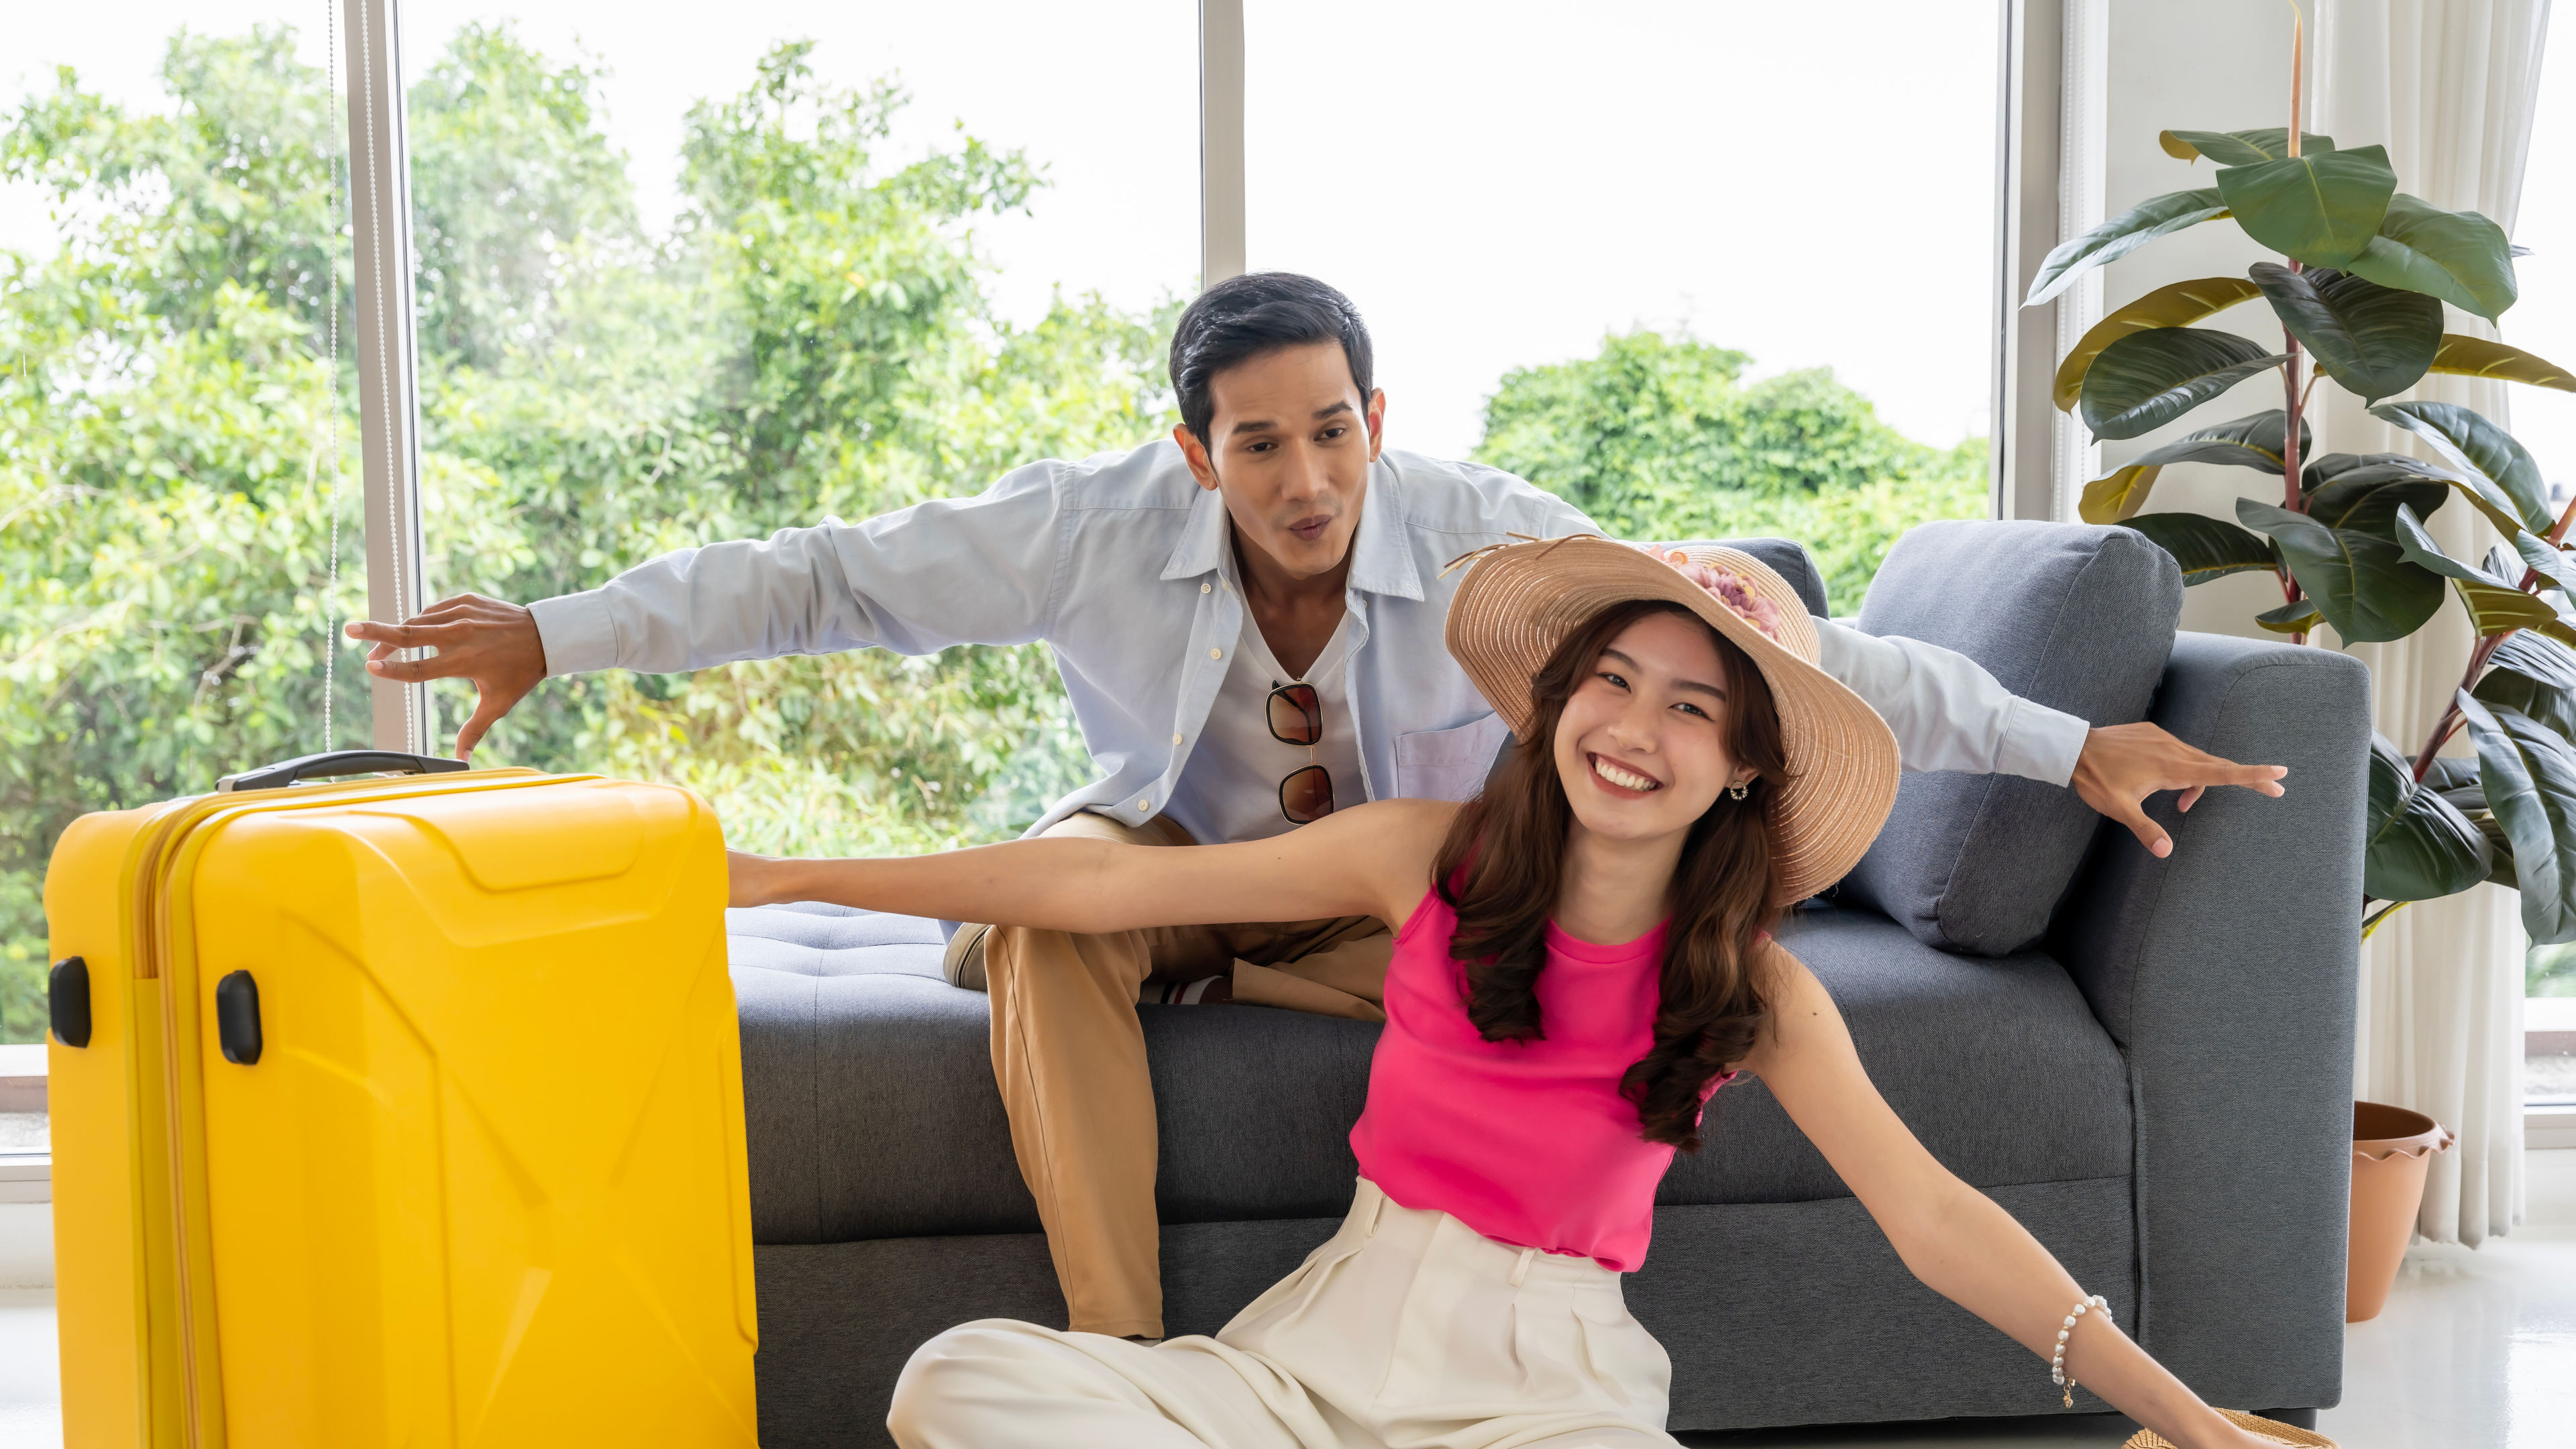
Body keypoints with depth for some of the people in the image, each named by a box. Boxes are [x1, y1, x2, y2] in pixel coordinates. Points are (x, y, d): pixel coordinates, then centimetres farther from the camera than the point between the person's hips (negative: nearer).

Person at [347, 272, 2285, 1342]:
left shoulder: (1487, 538, -23)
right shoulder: (1097, 528, -21)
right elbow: (837, 579, -16)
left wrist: (2068, 745, -24)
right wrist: (558, 634, -20)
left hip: (1402, 878, 0)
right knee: (1047, 907, -34)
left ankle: (1252, 984, -13)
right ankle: (1122, 1362, -29)